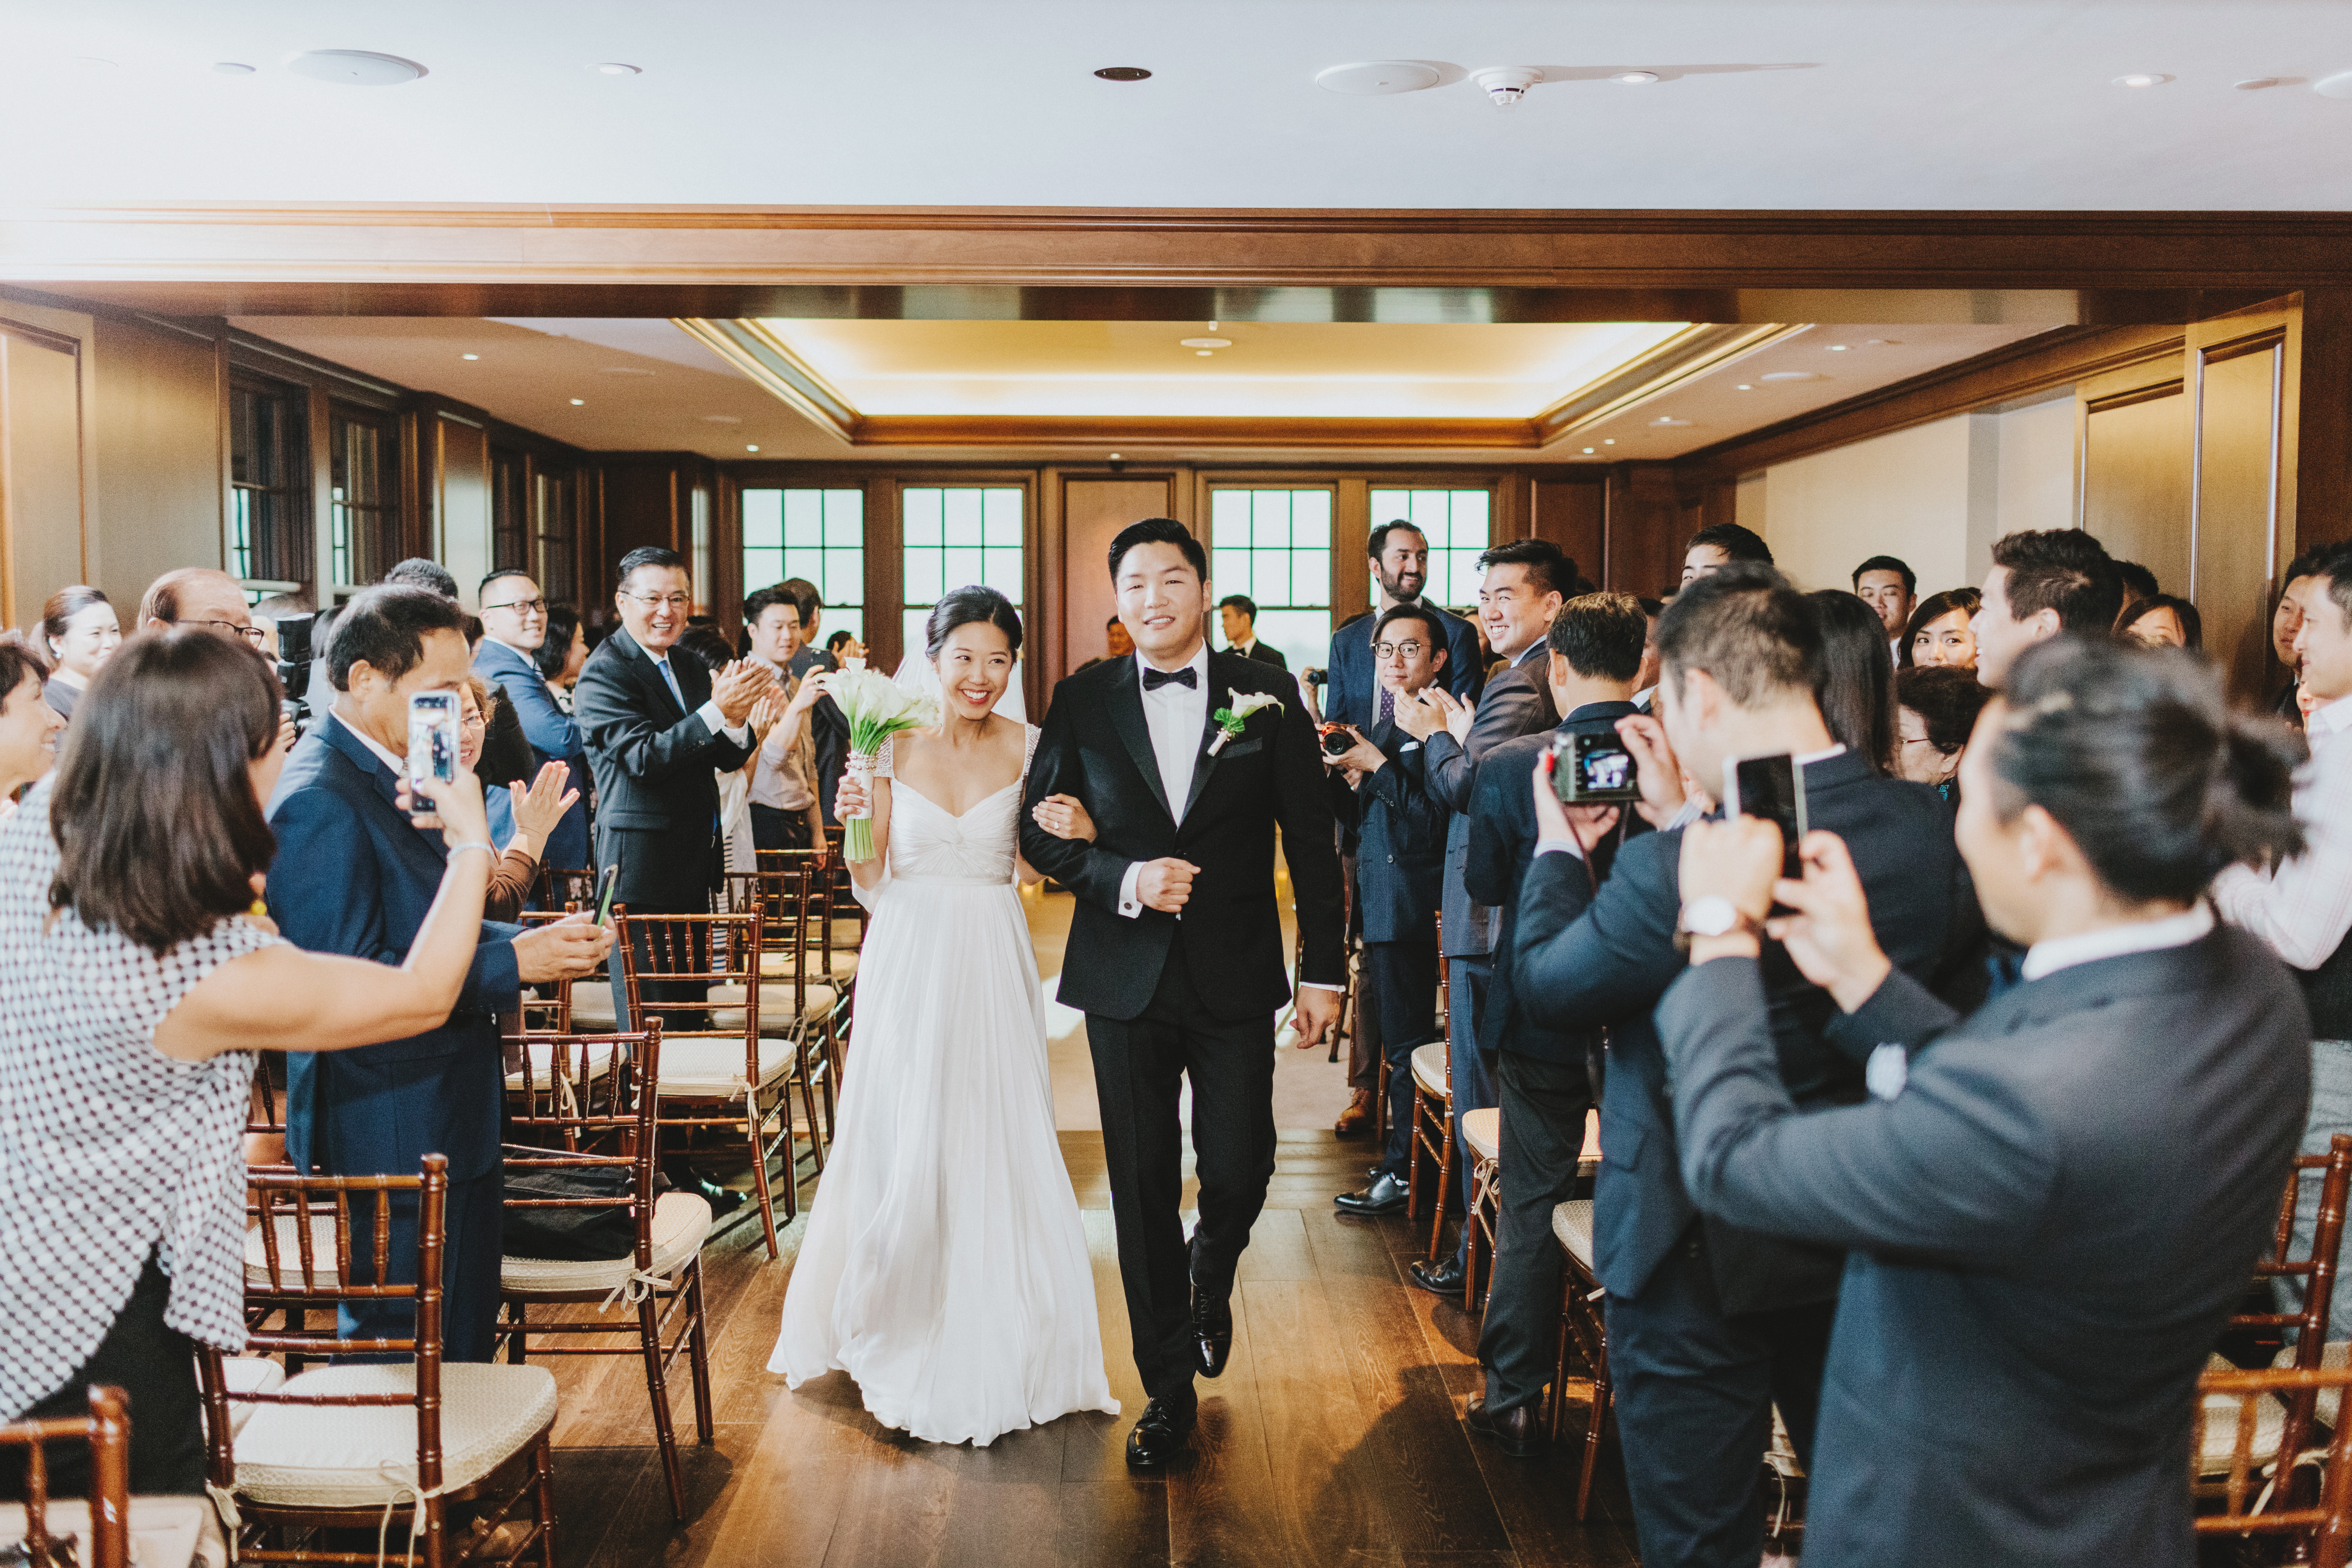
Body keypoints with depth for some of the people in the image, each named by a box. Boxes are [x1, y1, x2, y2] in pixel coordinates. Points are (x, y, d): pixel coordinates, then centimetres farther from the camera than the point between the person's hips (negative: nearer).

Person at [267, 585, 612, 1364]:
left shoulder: (397, 774, 9)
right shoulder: (319, 802, -21)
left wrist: (535, 943, 1)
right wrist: (512, 964, -22)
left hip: (452, 1123, 10)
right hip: (391, 1139, -9)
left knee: (466, 1342, 20)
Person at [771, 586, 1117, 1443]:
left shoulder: (1028, 747, 1)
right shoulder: (892, 745, -3)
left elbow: (1032, 871, 6)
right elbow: (870, 885, 0)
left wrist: (1079, 835, -13)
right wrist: (855, 824, -18)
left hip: (994, 963, 1)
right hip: (909, 961, -1)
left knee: (1000, 1145, 4)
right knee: (904, 1149, 5)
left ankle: (994, 1342, 23)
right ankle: (903, 1335, 28)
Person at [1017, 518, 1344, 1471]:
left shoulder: (1267, 696, -1)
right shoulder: (1082, 702, 1)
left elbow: (1311, 840, 1)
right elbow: (1039, 829, 3)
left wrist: (1325, 969, -1)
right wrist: (1123, 878, -15)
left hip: (1234, 975, 0)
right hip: (1125, 976, 1)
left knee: (1239, 1175, 2)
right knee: (1143, 1189, 6)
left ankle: (1211, 1284, 39)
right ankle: (1168, 1388, 23)